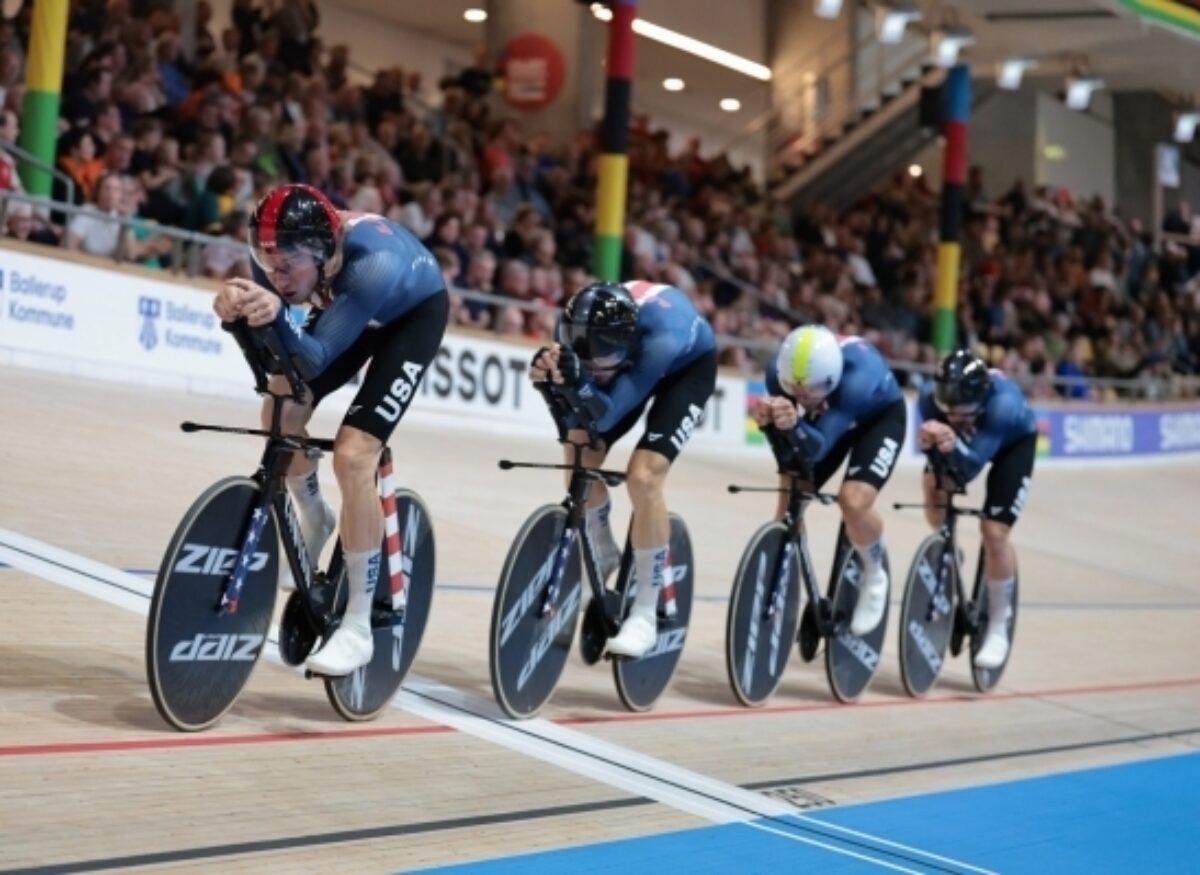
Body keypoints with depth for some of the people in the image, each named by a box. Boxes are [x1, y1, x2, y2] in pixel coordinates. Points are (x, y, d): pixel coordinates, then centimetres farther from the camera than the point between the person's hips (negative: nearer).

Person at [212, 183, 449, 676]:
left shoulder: (374, 263, -43)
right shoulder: (279, 251, -29)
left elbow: (316, 359, -43)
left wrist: (277, 315, -63)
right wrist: (238, 309, -48)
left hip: (413, 312, -5)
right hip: (347, 307, 6)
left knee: (352, 456, -19)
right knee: (282, 409, -16)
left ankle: (358, 626, -8)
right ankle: (311, 516, 16)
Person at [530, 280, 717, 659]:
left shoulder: (662, 338, -44)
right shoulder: (578, 325, -30)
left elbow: (607, 414, -40)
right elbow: (577, 418, -21)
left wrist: (578, 381, -59)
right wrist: (552, 376, -41)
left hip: (688, 365, -5)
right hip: (638, 357, 5)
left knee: (643, 476, -22)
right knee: (581, 449, -11)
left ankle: (645, 614, -11)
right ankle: (600, 554, 17)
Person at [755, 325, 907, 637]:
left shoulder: (857, 376, -44)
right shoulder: (780, 369, -31)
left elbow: (818, 447, -46)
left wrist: (795, 424, -66)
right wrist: (768, 417, -47)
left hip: (880, 417, -5)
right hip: (828, 416, 5)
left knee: (853, 502, -26)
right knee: (790, 501, -5)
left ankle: (874, 576, 4)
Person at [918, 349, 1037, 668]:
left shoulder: (1003, 403, -44)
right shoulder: (931, 395, -35)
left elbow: (972, 464, -44)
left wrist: (954, 445, -65)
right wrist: (929, 441, -54)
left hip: (1013, 441, -4)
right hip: (967, 437, 5)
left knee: (994, 532, -15)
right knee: (935, 496, -16)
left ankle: (998, 627, 2)